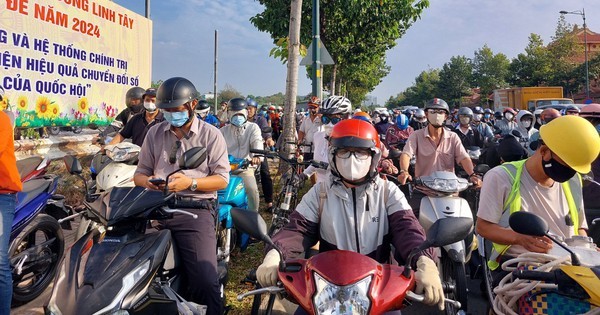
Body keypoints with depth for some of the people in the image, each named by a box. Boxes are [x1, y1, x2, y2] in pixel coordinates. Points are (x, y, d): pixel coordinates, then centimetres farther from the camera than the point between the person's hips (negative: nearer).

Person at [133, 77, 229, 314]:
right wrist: (148, 181, -5)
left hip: (195, 209, -3)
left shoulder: (211, 135, 7)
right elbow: (140, 173, 19)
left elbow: (222, 179, 2)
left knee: (205, 282, -18)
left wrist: (191, 183, -15)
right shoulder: (154, 133, 17)